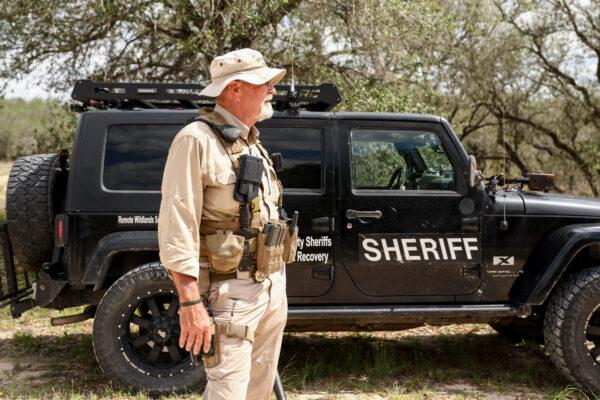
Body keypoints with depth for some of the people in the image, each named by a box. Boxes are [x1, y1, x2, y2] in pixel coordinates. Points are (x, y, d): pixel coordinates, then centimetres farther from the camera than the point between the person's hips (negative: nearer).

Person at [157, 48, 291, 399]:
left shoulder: (253, 144, 14)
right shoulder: (197, 140, -14)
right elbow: (176, 226, -20)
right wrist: (191, 303, -24)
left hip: (273, 289, 9)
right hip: (230, 292, -8)